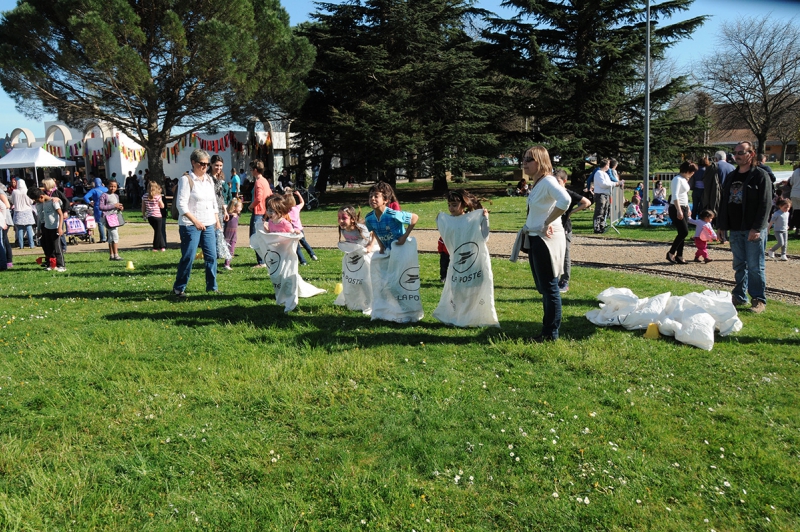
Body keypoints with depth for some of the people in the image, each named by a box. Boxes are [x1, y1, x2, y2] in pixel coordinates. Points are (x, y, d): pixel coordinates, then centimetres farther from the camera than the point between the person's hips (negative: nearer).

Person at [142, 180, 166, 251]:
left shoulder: (144, 196, 2)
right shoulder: (157, 196, -11)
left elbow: (143, 208, 6)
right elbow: (162, 206, -1)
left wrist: (144, 216, 16)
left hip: (149, 217, 5)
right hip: (157, 216, -5)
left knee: (157, 231, 17)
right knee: (158, 232, 7)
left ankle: (162, 246, 20)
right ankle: (155, 248, 8)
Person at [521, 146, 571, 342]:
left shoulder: (548, 182, -17)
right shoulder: (537, 183, 11)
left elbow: (565, 200, -35)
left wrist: (548, 222, -26)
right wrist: (528, 229, 9)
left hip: (546, 241, -10)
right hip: (535, 239, 10)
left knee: (549, 288, -1)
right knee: (542, 288, 17)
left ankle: (551, 333, 8)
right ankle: (548, 329, 28)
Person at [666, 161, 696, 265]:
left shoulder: (684, 180, 17)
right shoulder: (677, 179, -12)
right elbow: (675, 196, -21)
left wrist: (688, 208, 23)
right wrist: (679, 210, -26)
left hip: (684, 208, 9)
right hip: (676, 209, -9)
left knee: (683, 233, 6)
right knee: (684, 232, -12)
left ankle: (679, 256, 11)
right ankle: (671, 253, -3)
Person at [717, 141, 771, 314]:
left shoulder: (760, 176, -6)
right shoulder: (731, 177, 15)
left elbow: (765, 204, -12)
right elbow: (724, 202, 19)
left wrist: (757, 228, -19)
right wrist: (722, 225, 13)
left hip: (753, 230, -6)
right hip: (735, 230, 6)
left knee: (755, 266, -3)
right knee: (739, 265, 12)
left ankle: (759, 300, 5)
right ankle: (740, 297, 19)